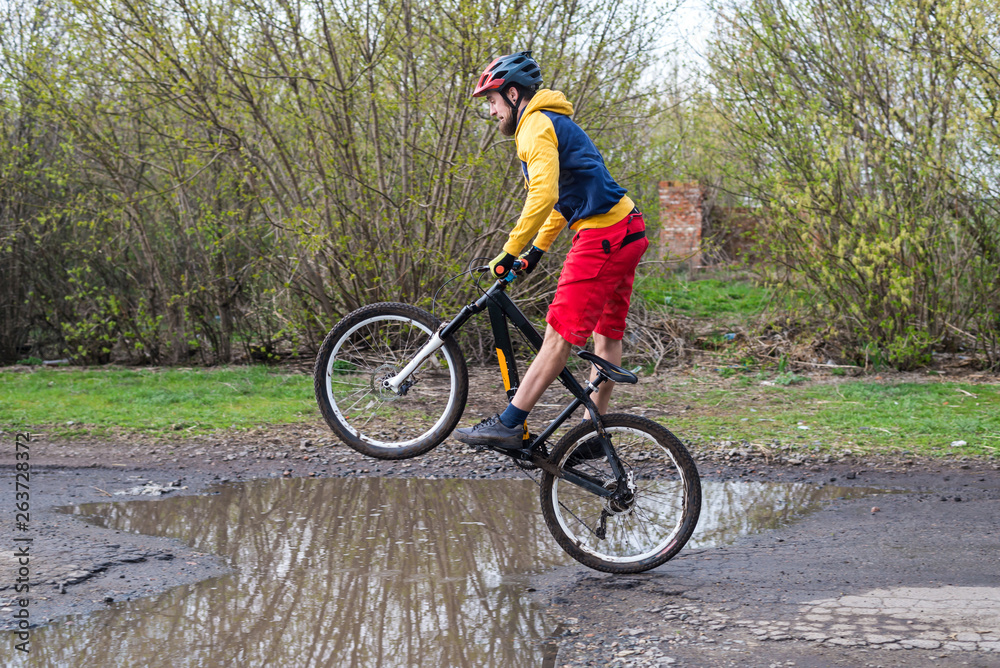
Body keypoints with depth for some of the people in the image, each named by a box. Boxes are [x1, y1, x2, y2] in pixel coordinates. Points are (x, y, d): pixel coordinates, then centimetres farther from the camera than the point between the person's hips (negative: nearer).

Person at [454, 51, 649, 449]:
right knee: (607, 334, 13)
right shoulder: (553, 122, 24)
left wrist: (509, 252, -20)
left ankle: (509, 425, -13)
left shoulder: (536, 126, -11)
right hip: (626, 233, 11)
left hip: (601, 237, -11)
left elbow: (543, 196, -24)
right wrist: (537, 249, 25)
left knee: (560, 335, -12)